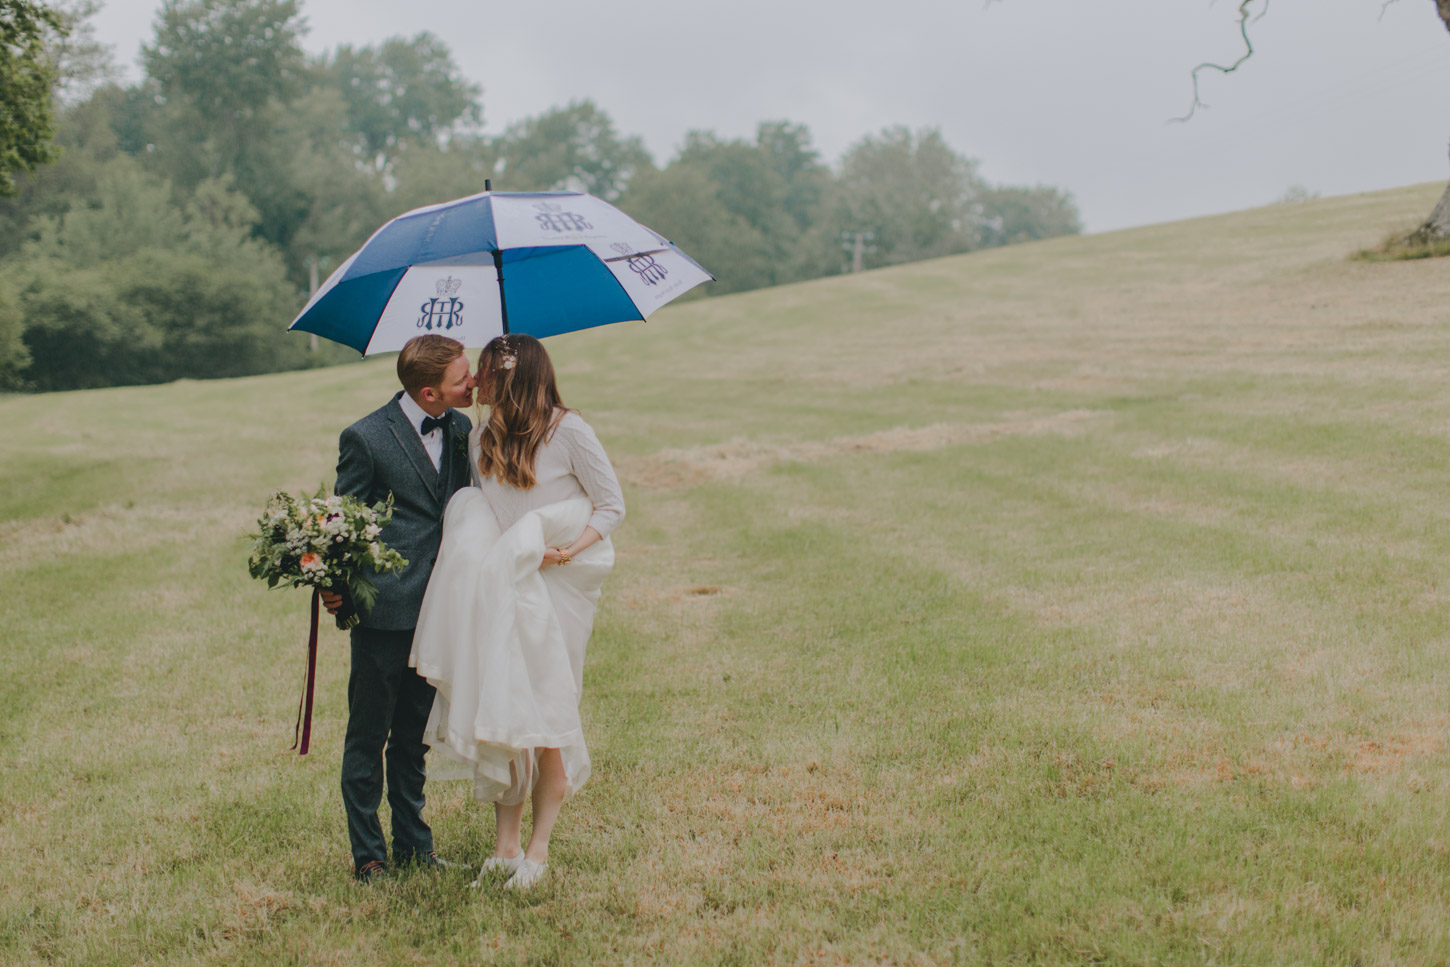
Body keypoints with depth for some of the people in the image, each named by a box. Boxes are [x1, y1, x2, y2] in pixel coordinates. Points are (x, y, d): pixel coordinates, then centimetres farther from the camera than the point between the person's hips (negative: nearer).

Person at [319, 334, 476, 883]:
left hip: (438, 608, 5)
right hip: (383, 610, -5)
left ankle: (413, 842, 25)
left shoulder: (460, 430, 7)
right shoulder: (366, 438, -10)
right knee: (368, 735, 4)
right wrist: (336, 588, -13)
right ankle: (368, 854, 13)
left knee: (415, 735, 15)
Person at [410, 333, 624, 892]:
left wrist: (569, 551, -18)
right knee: (499, 708, 1)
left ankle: (539, 846, 5)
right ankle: (505, 845, 7)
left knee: (544, 711, -4)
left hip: (560, 588, -5)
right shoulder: (482, 440, 7)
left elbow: (612, 505, -5)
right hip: (503, 588, 5)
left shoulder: (567, 432, -10)